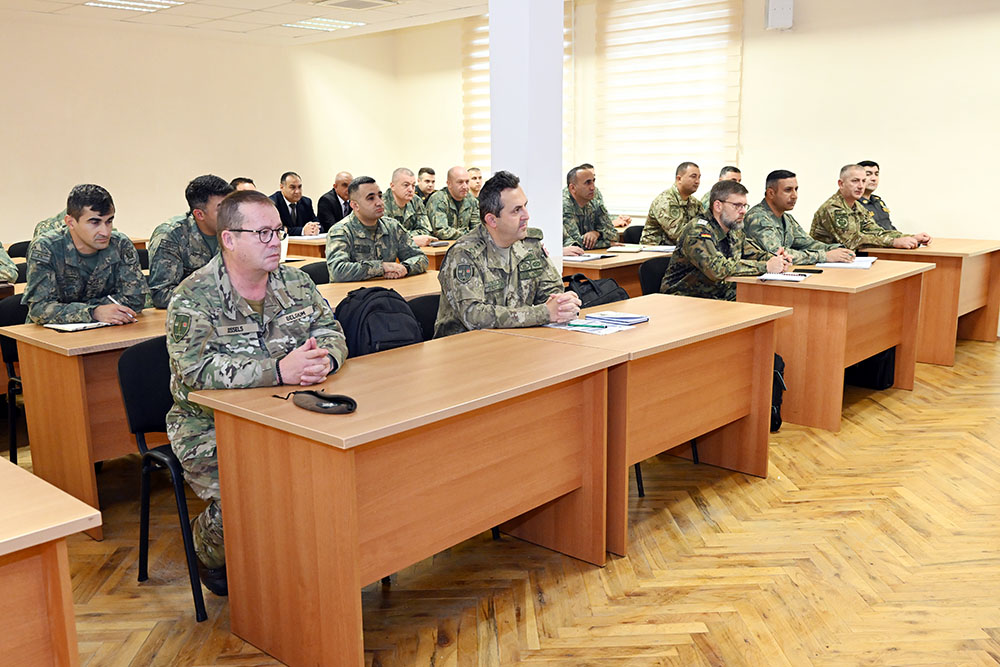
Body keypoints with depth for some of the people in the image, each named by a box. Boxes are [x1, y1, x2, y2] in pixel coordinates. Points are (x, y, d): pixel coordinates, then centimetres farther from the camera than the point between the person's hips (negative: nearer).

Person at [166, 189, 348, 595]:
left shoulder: (296, 284, 7)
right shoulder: (194, 298, -12)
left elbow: (330, 331, 7)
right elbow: (196, 370, -24)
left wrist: (323, 360, -19)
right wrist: (279, 370, -33)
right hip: (212, 428, -4)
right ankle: (210, 551, 14)